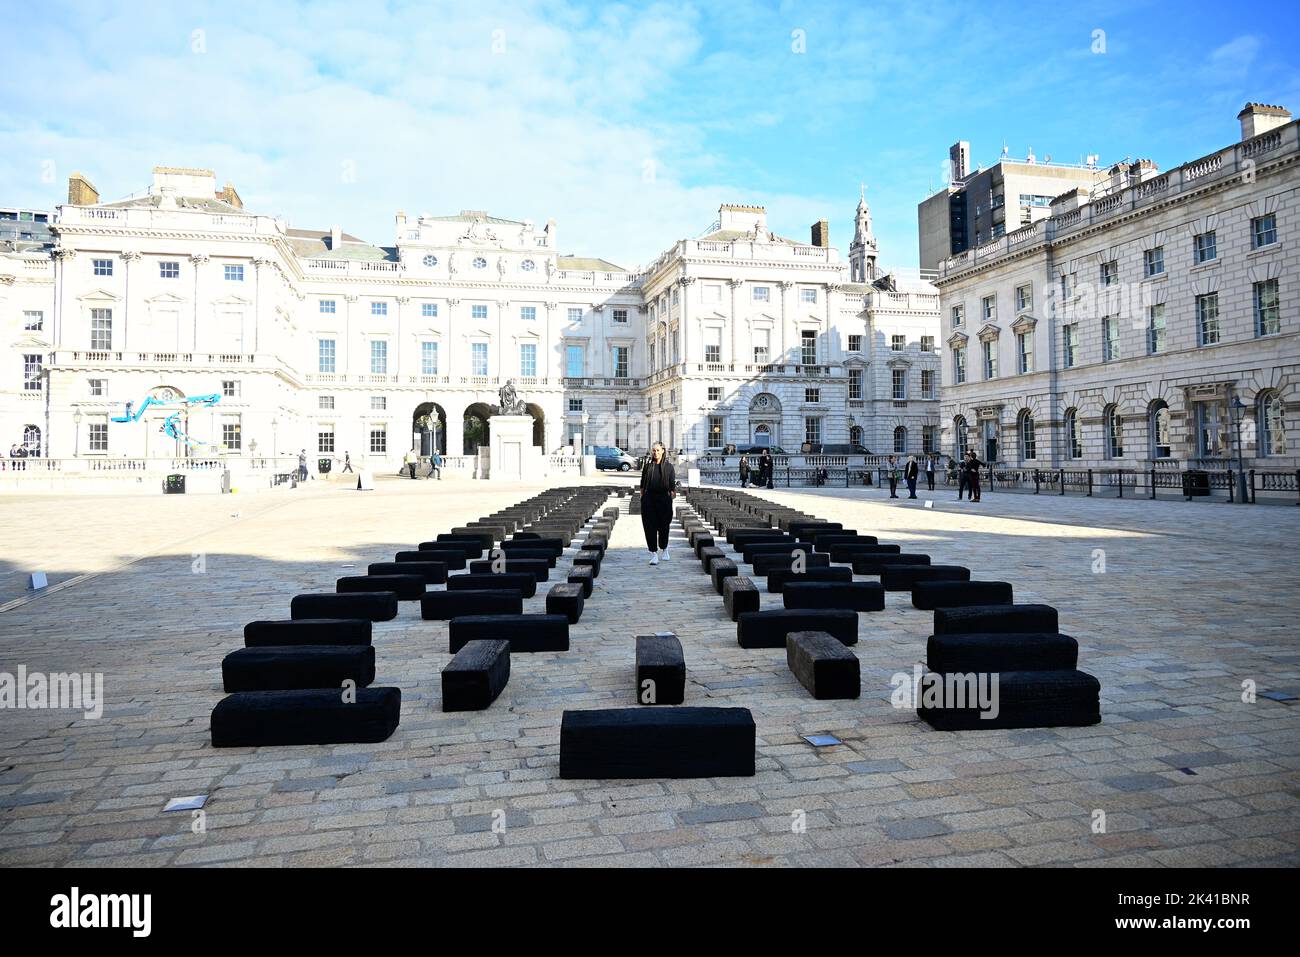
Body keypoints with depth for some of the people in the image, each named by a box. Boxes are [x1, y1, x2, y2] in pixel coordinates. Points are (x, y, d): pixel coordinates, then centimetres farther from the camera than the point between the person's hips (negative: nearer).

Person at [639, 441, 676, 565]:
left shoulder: (668, 466, 3)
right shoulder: (647, 465, 6)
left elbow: (672, 485, 2)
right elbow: (642, 485, 10)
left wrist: (673, 493, -9)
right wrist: (642, 498, 5)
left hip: (664, 499, -1)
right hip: (649, 500, 1)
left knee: (663, 526, 8)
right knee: (650, 527, -4)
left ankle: (663, 549, 32)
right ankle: (653, 554, 1)